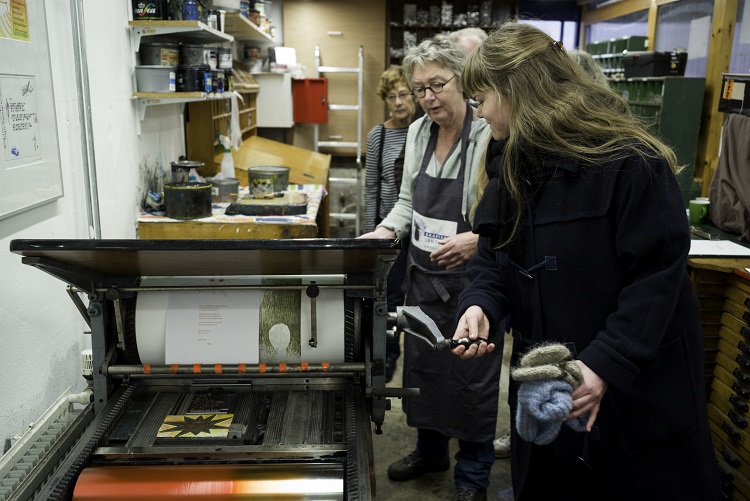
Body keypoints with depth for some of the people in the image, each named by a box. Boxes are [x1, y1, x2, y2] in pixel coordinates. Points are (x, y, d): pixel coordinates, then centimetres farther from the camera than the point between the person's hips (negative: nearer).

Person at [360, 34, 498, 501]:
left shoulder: (491, 134, -17)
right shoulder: (417, 133, 4)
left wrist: (477, 240, -30)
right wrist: (387, 230, -3)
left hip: (473, 277, -6)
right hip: (424, 273, 6)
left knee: (473, 376, 8)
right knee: (423, 365, 19)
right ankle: (430, 450, 43)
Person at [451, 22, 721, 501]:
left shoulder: (629, 161, -21)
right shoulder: (512, 163, 3)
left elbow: (658, 273, -22)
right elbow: (494, 255, 4)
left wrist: (606, 364, -27)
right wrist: (480, 304, -17)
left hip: (637, 389, -6)